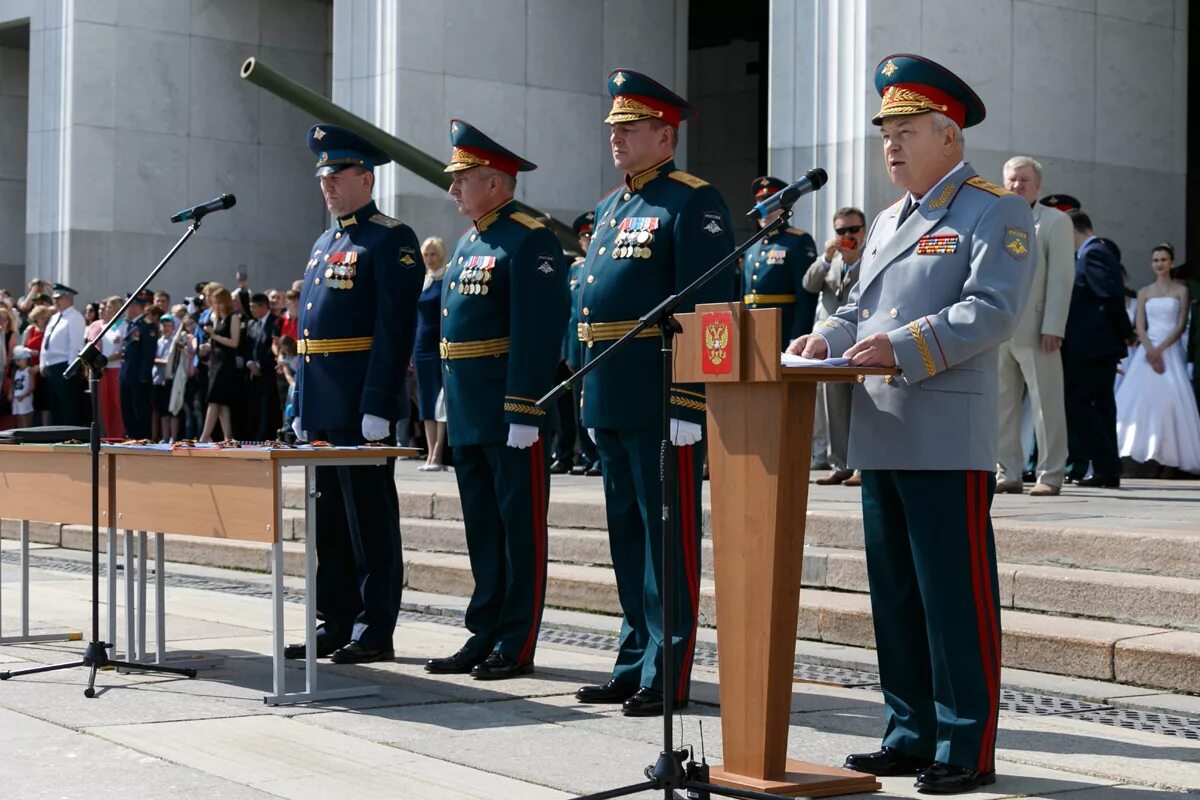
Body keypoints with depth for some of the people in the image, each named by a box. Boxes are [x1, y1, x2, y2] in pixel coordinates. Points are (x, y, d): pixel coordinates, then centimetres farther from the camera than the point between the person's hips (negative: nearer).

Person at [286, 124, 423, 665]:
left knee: (370, 520, -2)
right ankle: (335, 624, 20)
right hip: (321, 411, 9)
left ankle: (376, 632, 3)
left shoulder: (391, 242, -8)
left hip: (360, 410, -9)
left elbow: (394, 331, -16)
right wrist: (300, 408, 18)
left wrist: (377, 408, -21)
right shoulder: (323, 244, 19)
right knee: (329, 519, 12)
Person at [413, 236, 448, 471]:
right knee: (426, 401, 6)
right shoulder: (421, 282, 13)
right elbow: (416, 316, 16)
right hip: (423, 345, 6)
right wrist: (410, 350, 11)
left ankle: (438, 455, -7)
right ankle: (431, 454, 10)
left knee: (442, 399, -6)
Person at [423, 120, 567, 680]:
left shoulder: (530, 241, -11)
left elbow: (538, 333, -18)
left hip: (511, 416, -9)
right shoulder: (467, 244, 18)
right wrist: (450, 401, 18)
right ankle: (484, 636, 21)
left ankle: (517, 646, 5)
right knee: (482, 528, 13)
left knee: (520, 528, -1)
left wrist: (523, 413, -22)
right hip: (468, 416, 9)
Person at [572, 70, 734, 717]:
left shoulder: (692, 203, -8)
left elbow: (706, 310, -16)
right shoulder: (609, 207, 19)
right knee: (627, 533, 14)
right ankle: (635, 663, 23)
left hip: (661, 398, -9)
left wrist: (687, 405, -21)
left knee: (668, 535, -2)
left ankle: (668, 676, 4)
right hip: (610, 401, 9)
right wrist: (587, 389, 17)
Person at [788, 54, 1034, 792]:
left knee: (957, 599, -3)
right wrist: (825, 339, 2)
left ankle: (968, 750, 5)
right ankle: (911, 738, 21)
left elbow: (991, 310, -16)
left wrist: (900, 348, -25)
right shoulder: (888, 222, 21)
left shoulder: (996, 213, -4)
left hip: (948, 445, -8)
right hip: (881, 439, 8)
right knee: (895, 596, 11)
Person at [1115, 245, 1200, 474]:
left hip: (1171, 349, -2)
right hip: (1148, 350, 2)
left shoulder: (1181, 291, 6)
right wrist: (1151, 351, -12)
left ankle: (1170, 455, -12)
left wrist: (1161, 349, -13)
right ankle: (1143, 452, -11)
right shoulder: (1144, 292, 12)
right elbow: (1140, 327, 4)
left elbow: (1181, 326, -2)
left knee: (1171, 396, -13)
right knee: (1143, 395, -10)